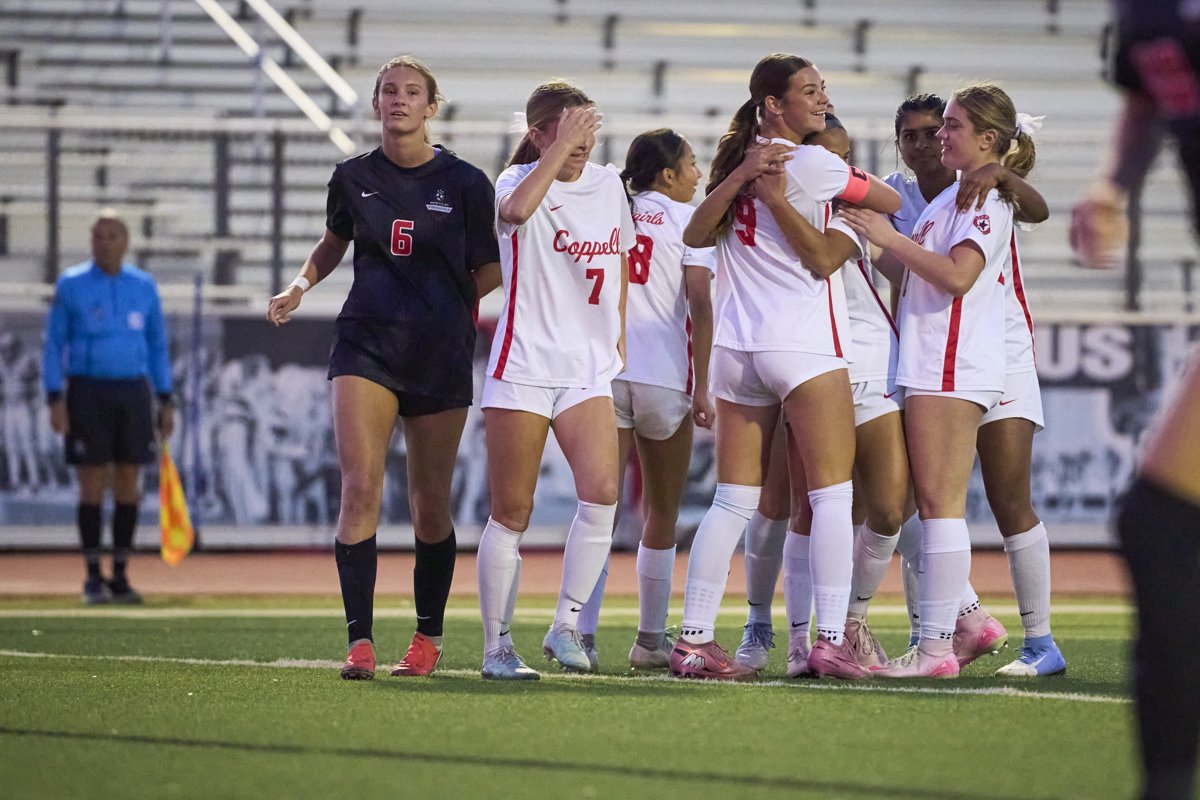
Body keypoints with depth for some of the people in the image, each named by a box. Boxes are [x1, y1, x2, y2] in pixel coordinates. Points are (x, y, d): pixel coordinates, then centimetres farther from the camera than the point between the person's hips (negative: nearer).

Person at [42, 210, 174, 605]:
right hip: (87, 391, -3)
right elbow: (54, 345, -1)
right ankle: (93, 578, 1)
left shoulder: (144, 286, 7)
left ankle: (121, 577, 9)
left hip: (133, 393, 3)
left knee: (128, 484, 1)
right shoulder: (70, 285, -1)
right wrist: (55, 400, -10)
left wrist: (166, 402, 6)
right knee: (92, 485, -5)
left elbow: (157, 346, 12)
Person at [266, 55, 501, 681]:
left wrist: (447, 297, -7)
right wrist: (300, 286, 8)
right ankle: (360, 641, -18)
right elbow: (333, 243, 24)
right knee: (359, 488, -16)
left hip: (440, 353, -1)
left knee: (429, 507, 6)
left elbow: (491, 270, 8)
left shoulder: (463, 182, -1)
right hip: (367, 344, 1)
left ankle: (428, 637, 25)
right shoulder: (353, 178, 6)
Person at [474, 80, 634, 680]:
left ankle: (566, 624, -5)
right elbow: (516, 210, -32)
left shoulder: (608, 185, 10)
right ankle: (497, 646, 9)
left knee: (601, 491, -17)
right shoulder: (518, 180, -6)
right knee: (511, 513, 0)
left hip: (589, 368, 4)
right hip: (523, 365, -4)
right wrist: (560, 151, -27)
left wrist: (619, 334, 21)